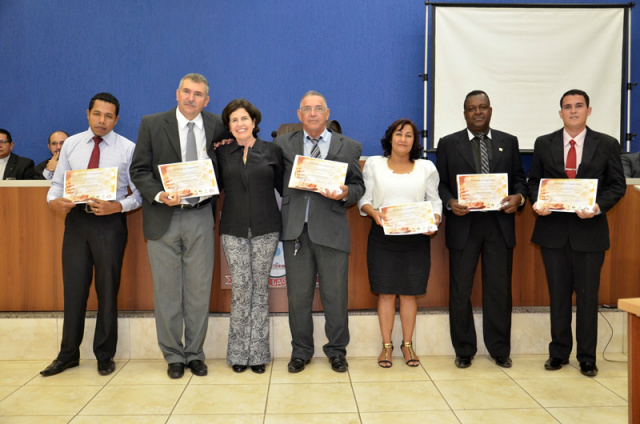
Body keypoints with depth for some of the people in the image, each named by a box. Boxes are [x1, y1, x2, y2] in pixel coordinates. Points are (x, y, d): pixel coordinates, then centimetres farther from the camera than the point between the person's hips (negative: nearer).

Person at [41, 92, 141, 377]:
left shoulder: (128, 148, -1)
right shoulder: (71, 144, 9)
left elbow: (139, 193, -4)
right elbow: (58, 182, 10)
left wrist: (117, 206, -21)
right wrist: (53, 200, -11)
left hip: (110, 221, -3)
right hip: (76, 219, 3)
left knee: (107, 289, 6)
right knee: (73, 288, 8)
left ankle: (105, 355, 21)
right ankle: (68, 354, 24)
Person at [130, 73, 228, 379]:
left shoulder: (216, 126, 6)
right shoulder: (152, 124, 1)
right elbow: (139, 170, -1)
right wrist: (159, 195, -18)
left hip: (201, 218, 2)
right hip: (163, 218, -1)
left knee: (199, 290, 6)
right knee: (167, 291, 6)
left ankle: (195, 353, 21)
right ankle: (173, 356, 20)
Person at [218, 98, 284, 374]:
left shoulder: (272, 151, 6)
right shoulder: (222, 153, 9)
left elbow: (283, 186, 9)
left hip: (266, 229, 0)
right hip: (233, 230, 0)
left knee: (260, 289, 3)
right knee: (241, 288, -3)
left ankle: (257, 352, 13)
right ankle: (239, 353, 11)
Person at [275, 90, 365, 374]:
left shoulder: (349, 147, 9)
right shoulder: (283, 144, 11)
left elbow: (358, 186, 10)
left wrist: (345, 193, -12)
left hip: (331, 230, -1)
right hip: (296, 230, 1)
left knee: (335, 295, 5)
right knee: (298, 295, 8)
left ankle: (337, 351, 23)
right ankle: (301, 351, 25)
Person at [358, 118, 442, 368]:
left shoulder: (427, 168, 10)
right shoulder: (374, 164, 7)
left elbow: (435, 201, 9)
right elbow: (364, 199, 4)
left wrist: (435, 221, -10)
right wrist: (374, 212, -15)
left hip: (416, 238, 1)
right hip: (382, 237, -1)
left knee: (409, 292, 6)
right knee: (385, 292, 3)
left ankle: (408, 344, 19)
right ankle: (387, 345, 15)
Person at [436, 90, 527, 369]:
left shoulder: (509, 142, 11)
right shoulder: (448, 144, 6)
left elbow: (519, 178, 11)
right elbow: (440, 183, 4)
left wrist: (519, 197, -9)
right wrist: (450, 202, -15)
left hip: (500, 225, 1)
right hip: (463, 225, -1)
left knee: (499, 289, 7)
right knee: (460, 291, 5)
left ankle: (500, 349, 22)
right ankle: (464, 350, 20)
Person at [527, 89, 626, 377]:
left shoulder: (607, 145, 2)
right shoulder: (544, 144, 6)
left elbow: (617, 185, 2)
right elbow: (533, 180, 9)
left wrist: (598, 206, -16)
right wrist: (537, 202, -11)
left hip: (589, 230, -1)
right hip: (553, 229, 1)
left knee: (587, 295, 6)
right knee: (558, 294, 10)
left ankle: (587, 358, 19)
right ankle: (559, 353, 23)